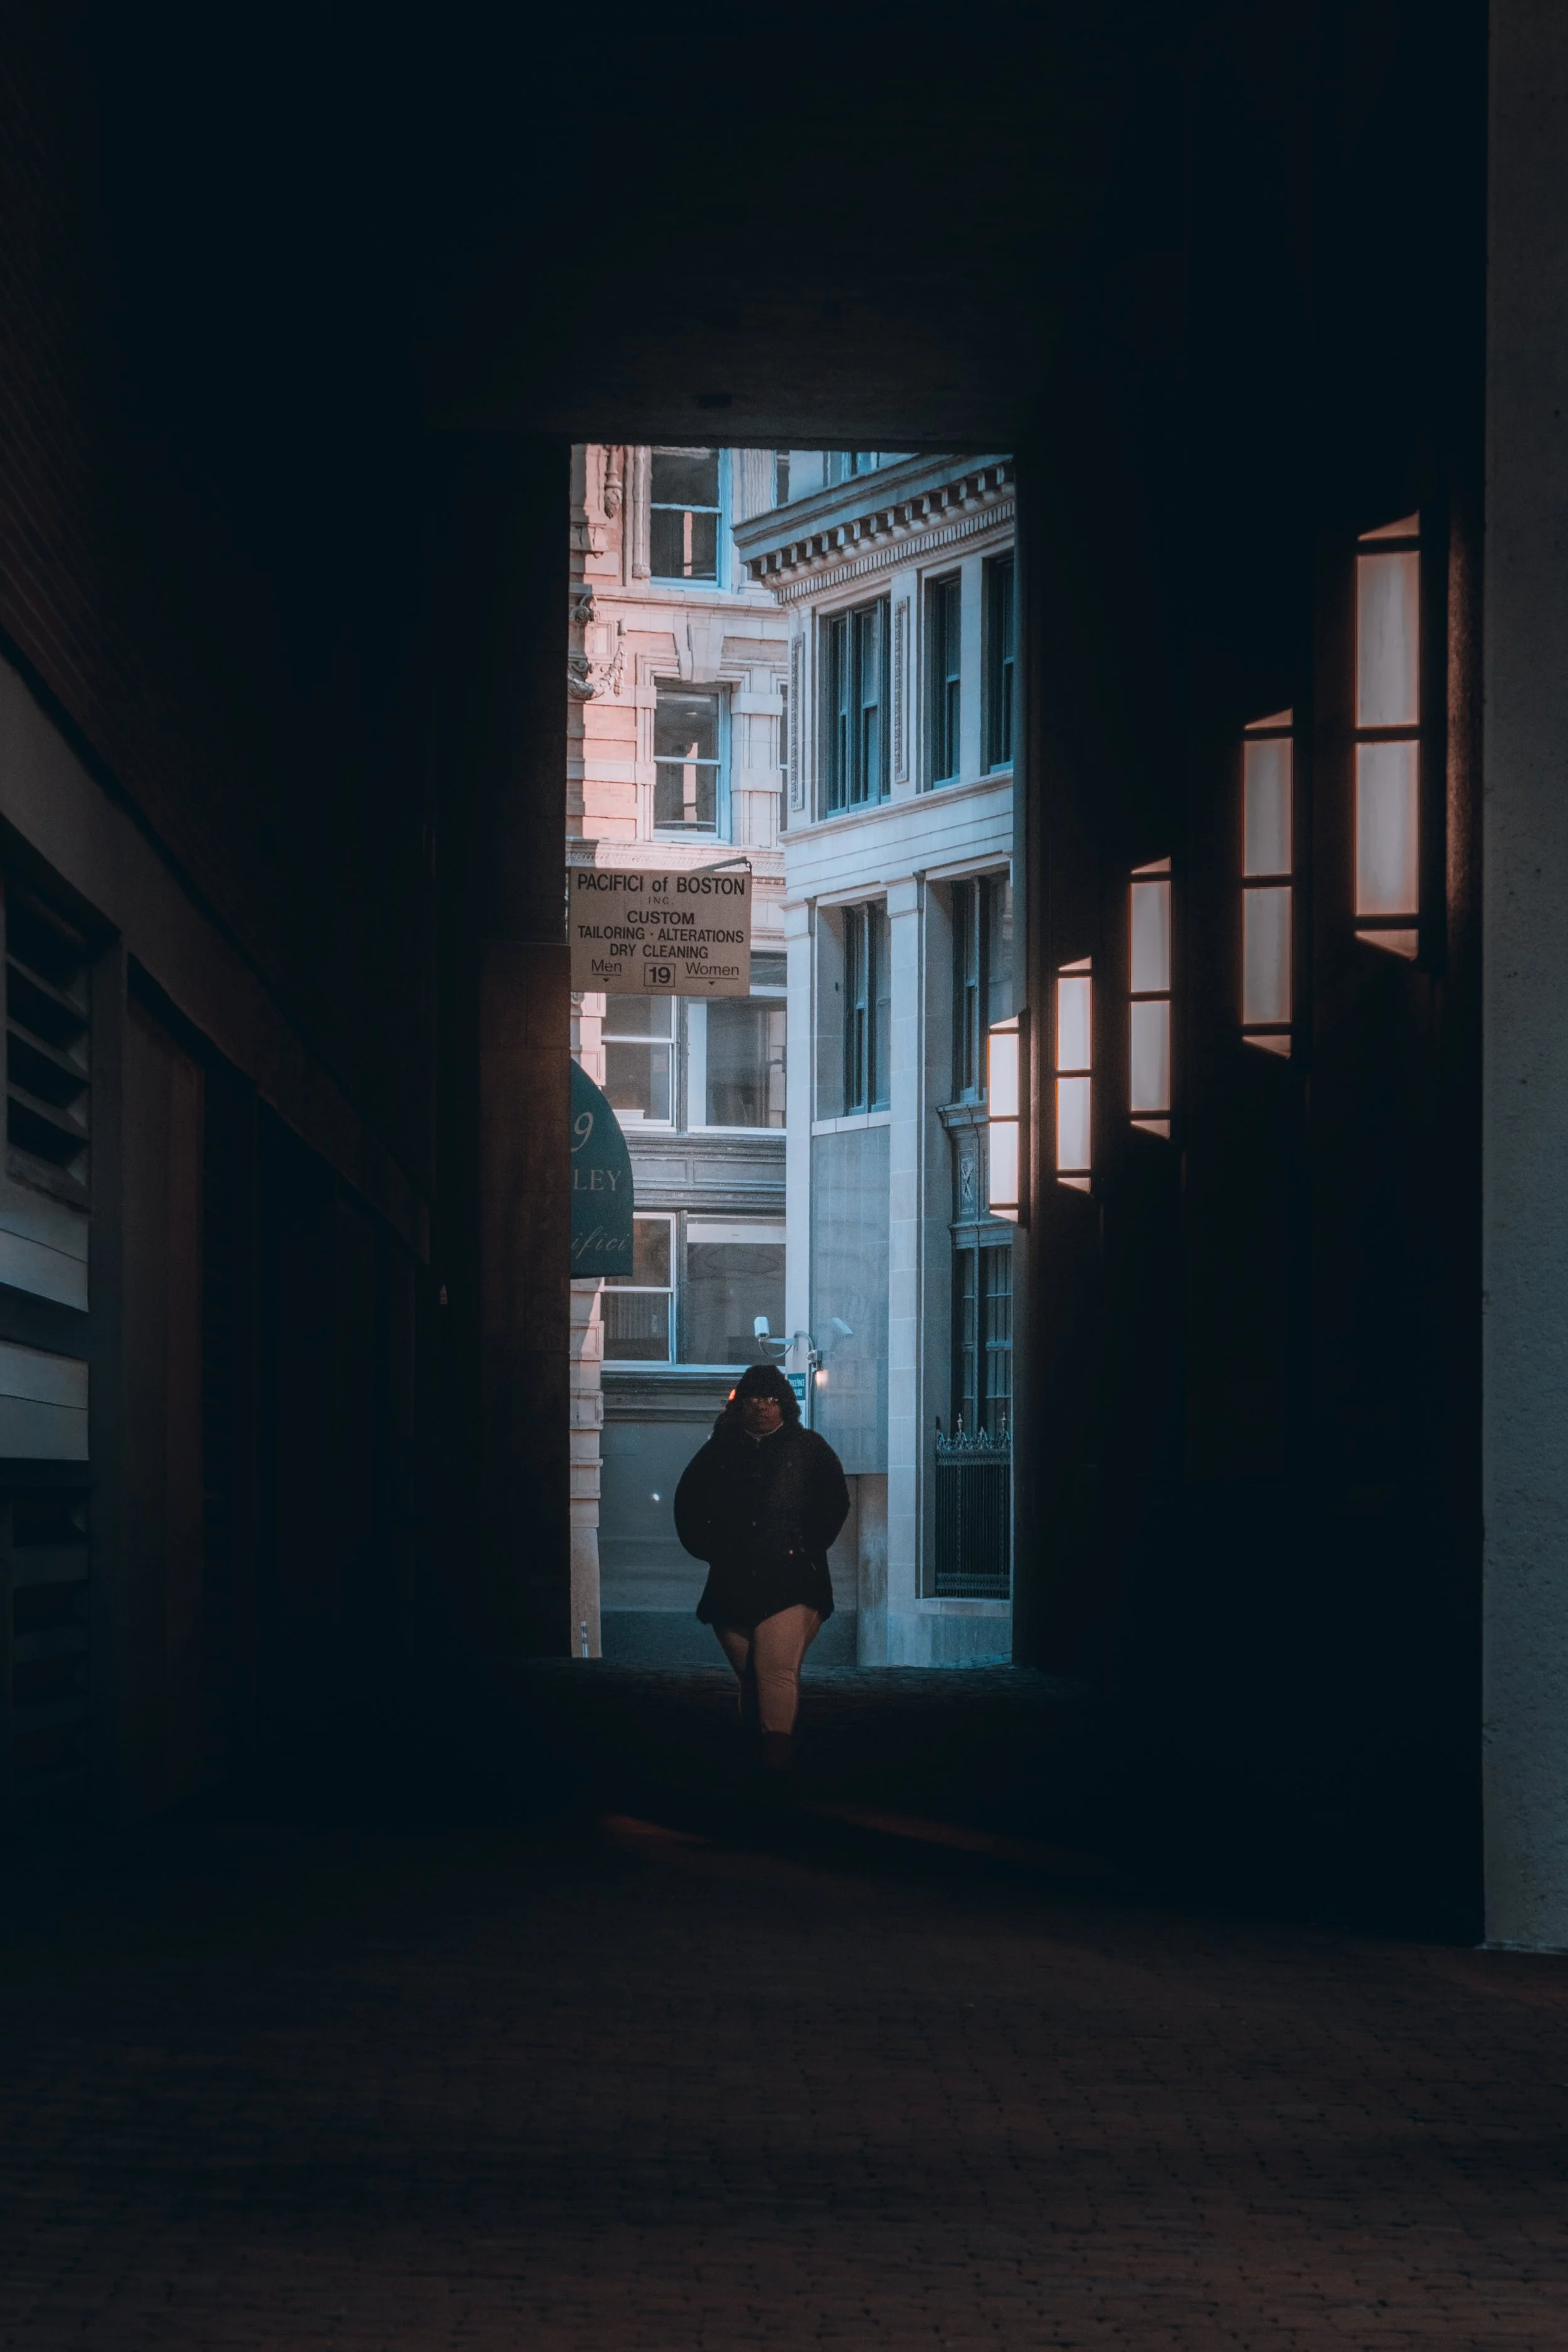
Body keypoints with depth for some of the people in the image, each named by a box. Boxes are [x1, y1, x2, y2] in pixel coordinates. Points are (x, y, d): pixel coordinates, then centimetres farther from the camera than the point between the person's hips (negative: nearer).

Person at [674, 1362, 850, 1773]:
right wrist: (706, 1548, 11)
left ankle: (778, 1752, -22)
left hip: (790, 1583, -3)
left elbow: (835, 1502, 9)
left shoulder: (807, 1448, 8)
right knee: (749, 1677, 10)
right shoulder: (719, 1451, 15)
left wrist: (810, 1545, -2)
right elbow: (688, 1503, 23)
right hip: (732, 1585, 3)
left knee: (777, 1672, -17)